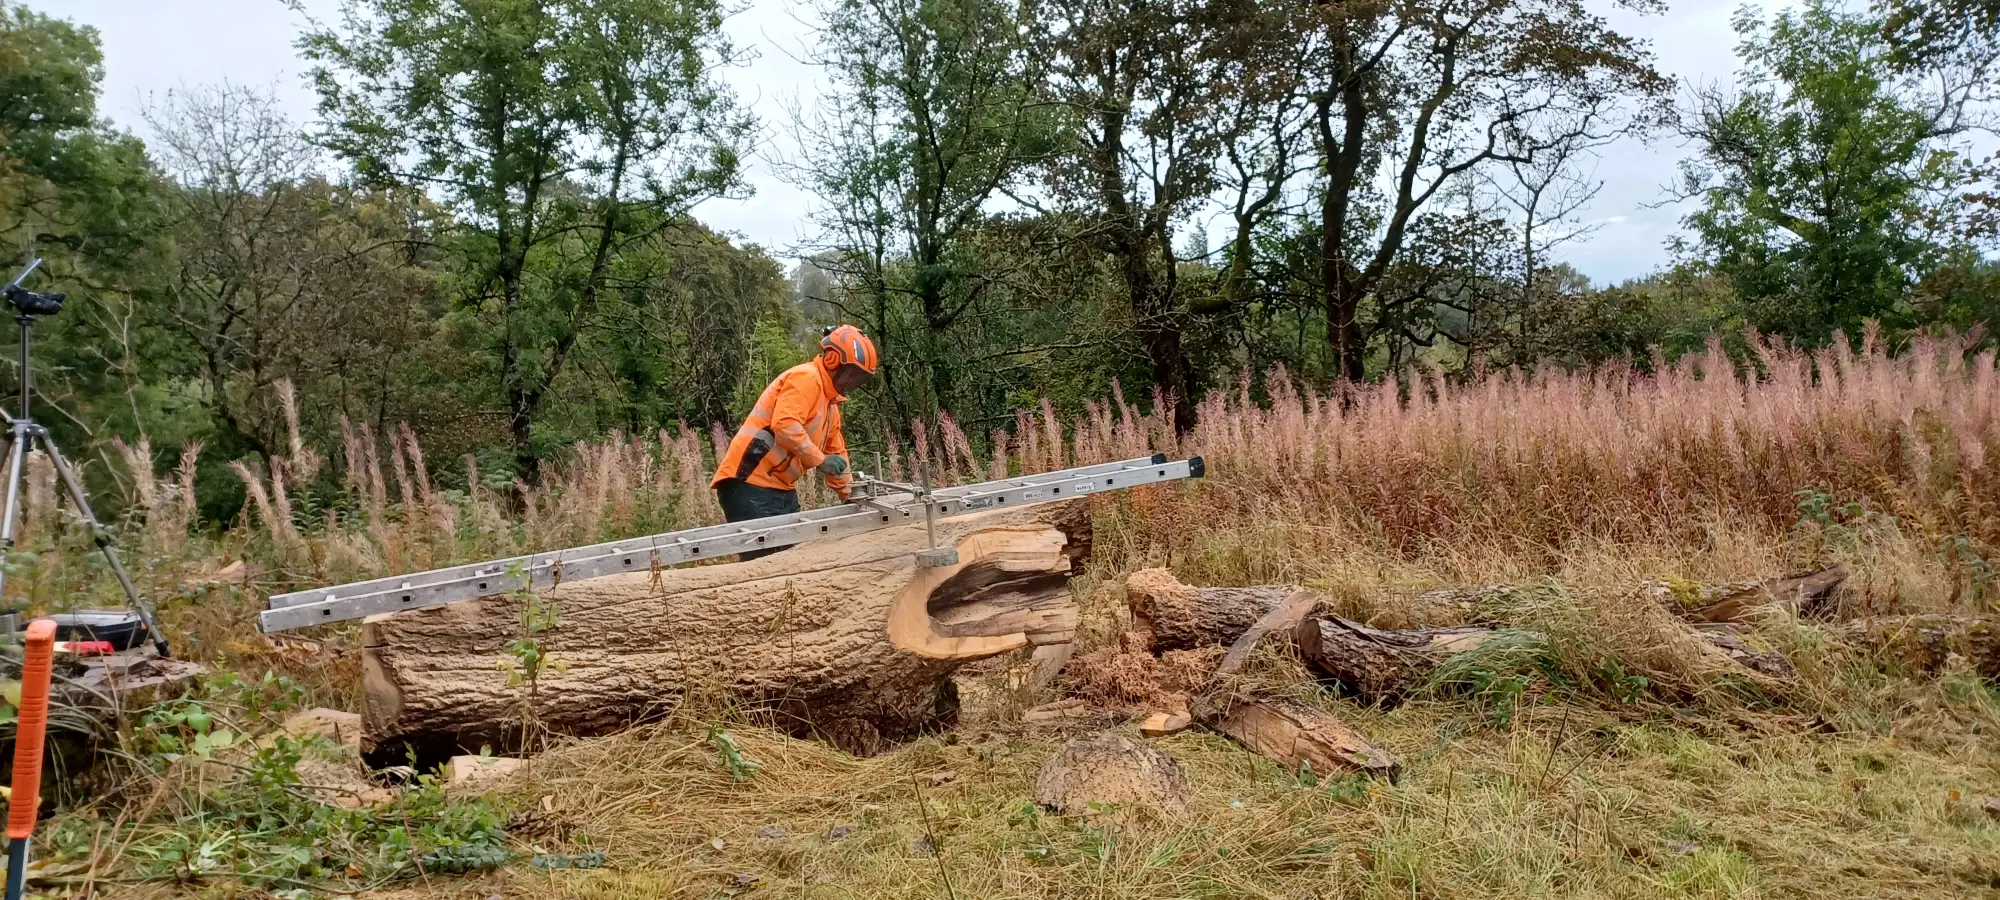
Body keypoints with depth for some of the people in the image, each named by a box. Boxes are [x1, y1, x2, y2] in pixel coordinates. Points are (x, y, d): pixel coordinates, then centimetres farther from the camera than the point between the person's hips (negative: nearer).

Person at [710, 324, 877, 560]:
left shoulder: (830, 400, 20)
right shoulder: (806, 378, -12)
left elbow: (836, 451, 26)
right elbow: (785, 425, -27)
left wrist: (849, 493, 20)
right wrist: (820, 460, -21)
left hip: (782, 489, 10)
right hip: (751, 484, -10)